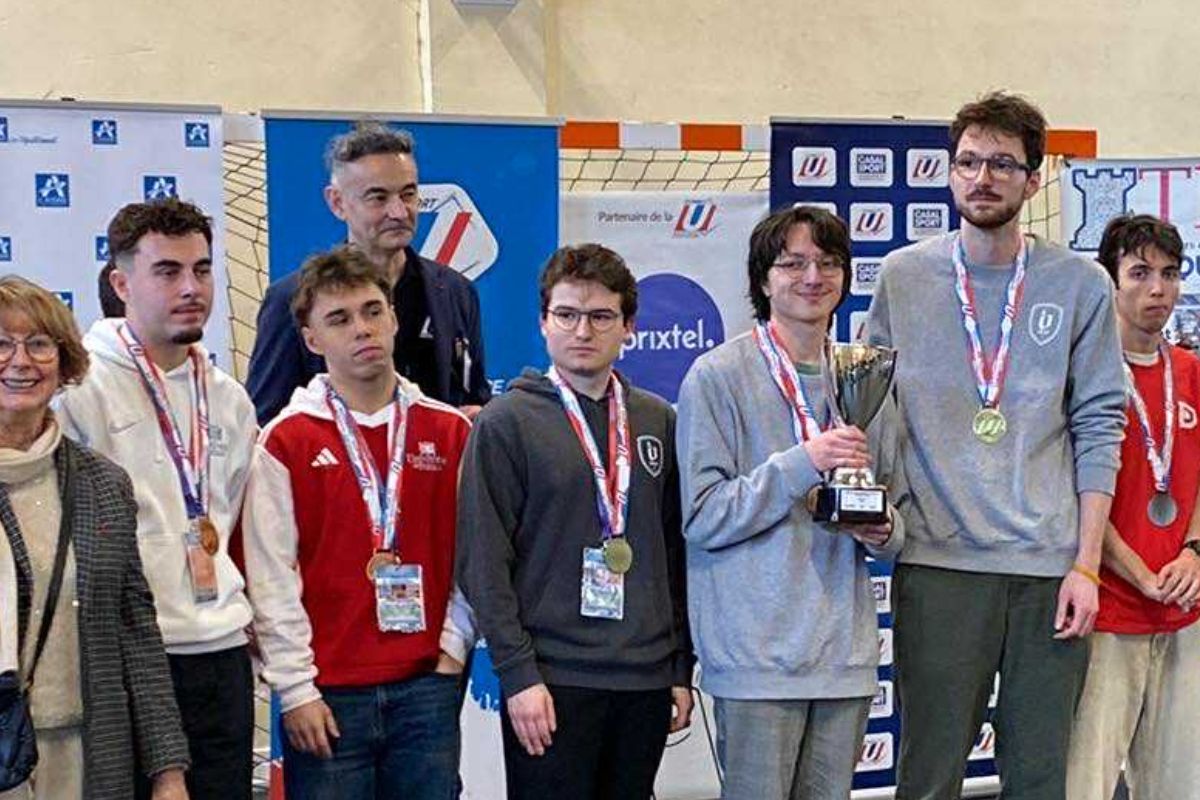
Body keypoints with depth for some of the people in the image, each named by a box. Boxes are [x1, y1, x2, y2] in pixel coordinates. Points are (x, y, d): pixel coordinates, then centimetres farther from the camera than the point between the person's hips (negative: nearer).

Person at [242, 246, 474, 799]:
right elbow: (271, 577, -4)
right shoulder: (285, 441, -2)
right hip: (326, 696, -2)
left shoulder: (450, 431, 7)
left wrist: (454, 646, 3)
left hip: (427, 686, 3)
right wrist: (295, 688, -7)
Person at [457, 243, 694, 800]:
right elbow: (483, 562, -7)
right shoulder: (506, 422, -2)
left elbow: (677, 553, 14)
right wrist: (518, 674, -12)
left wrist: (682, 669, 10)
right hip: (552, 681, -4)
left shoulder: (658, 421, 11)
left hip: (647, 680, 4)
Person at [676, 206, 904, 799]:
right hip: (759, 653, -5)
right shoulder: (719, 376, -5)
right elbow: (704, 517, -11)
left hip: (848, 650, 6)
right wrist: (803, 464, -19)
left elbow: (892, 512, 21)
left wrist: (882, 532, -2)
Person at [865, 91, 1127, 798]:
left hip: (1052, 567, 1)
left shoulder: (1080, 285, 4)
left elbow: (1098, 427, 4)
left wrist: (1086, 563, -2)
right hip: (938, 561, 0)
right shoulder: (903, 277, 6)